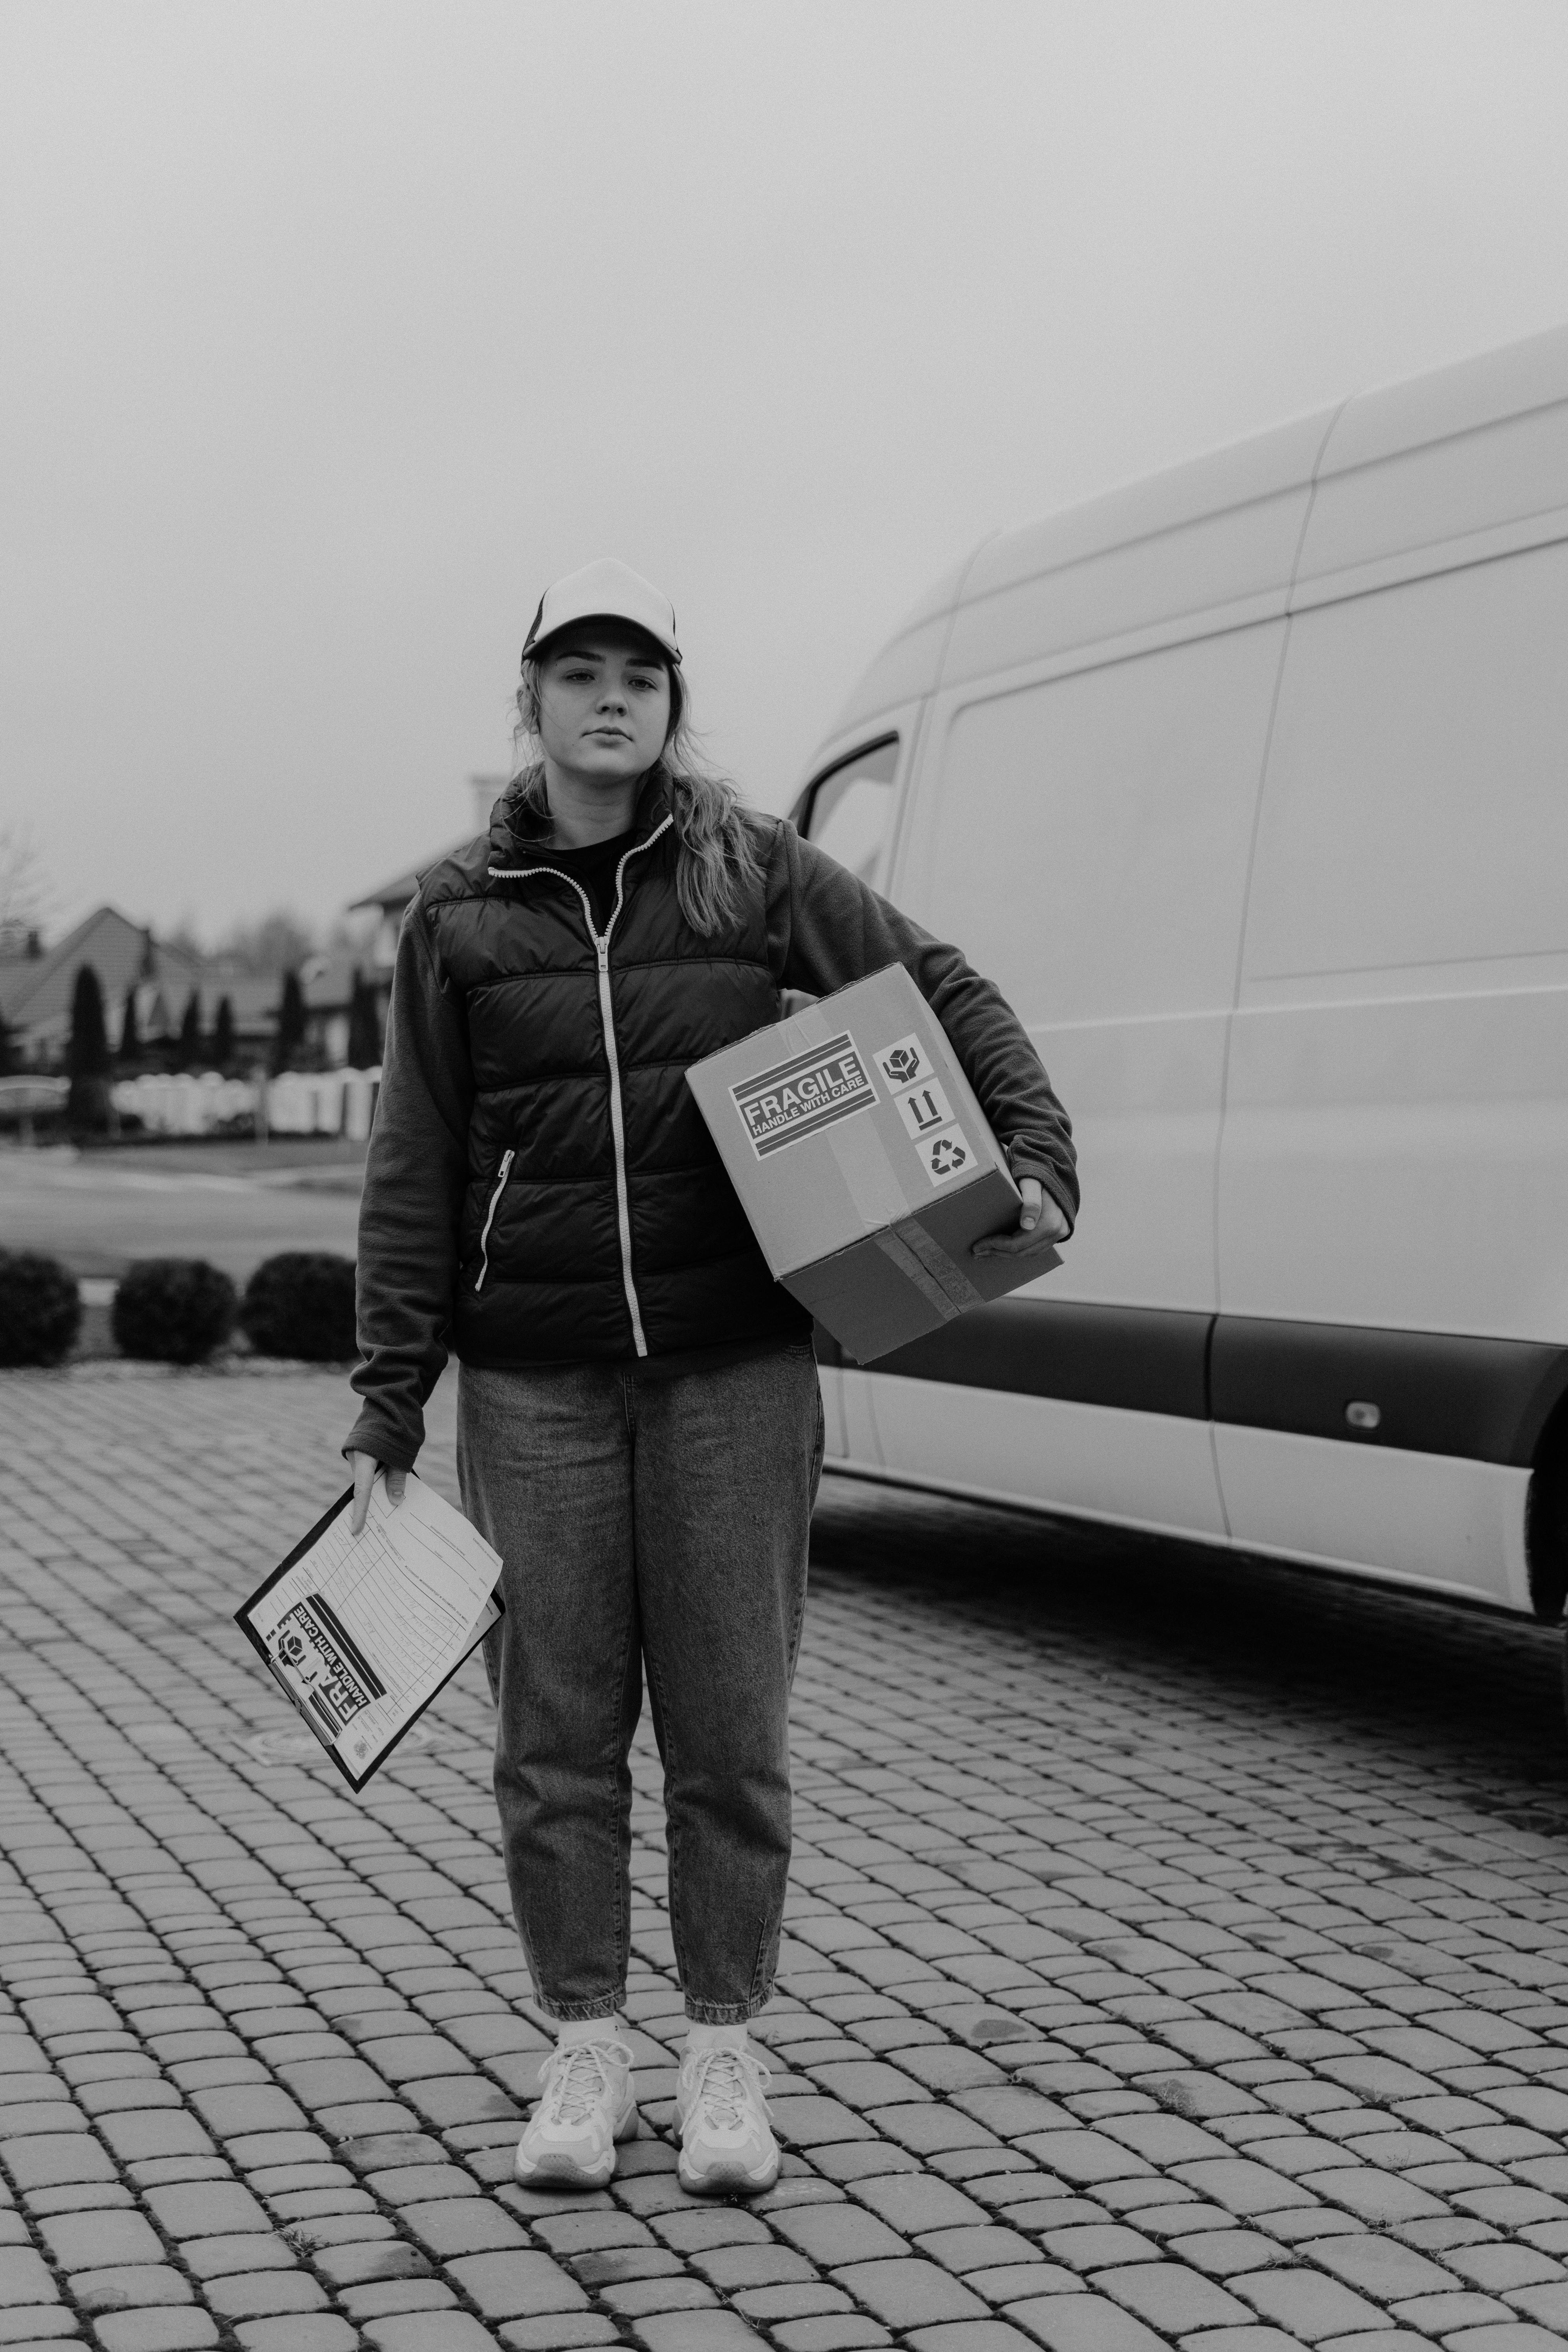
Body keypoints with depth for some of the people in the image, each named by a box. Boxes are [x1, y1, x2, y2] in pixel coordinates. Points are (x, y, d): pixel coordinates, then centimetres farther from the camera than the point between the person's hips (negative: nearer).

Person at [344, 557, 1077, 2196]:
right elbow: (413, 1176, 3)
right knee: (555, 1730, 5)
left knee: (731, 1727, 4)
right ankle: (584, 2052, 20)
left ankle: (723, 2056, 18)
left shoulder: (755, 874, 3)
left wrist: (1035, 1157, -7)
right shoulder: (459, 917, 4)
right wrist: (389, 1409, -1)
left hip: (732, 1366, 0)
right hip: (534, 1381, 1)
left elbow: (947, 996, 8)